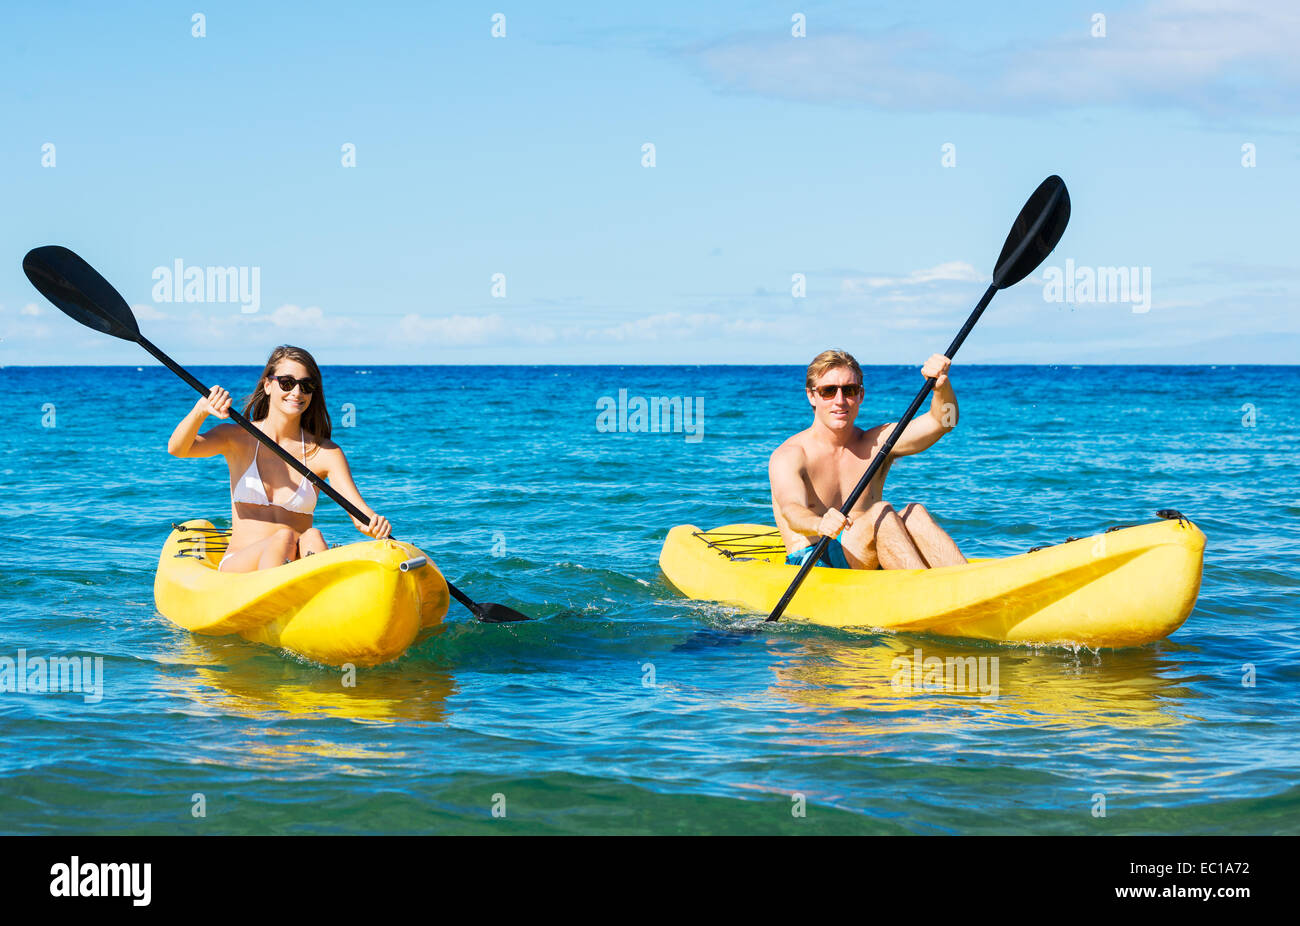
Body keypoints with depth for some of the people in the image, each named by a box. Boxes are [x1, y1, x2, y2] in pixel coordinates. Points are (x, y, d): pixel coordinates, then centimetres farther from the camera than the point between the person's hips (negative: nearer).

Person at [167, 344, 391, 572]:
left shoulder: (325, 452, 6)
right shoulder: (238, 438, 5)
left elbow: (358, 510, -6)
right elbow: (177, 449, -10)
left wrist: (375, 523, -31)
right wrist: (202, 409, -31)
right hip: (237, 566, -1)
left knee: (312, 537, -31)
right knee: (284, 537, -31)